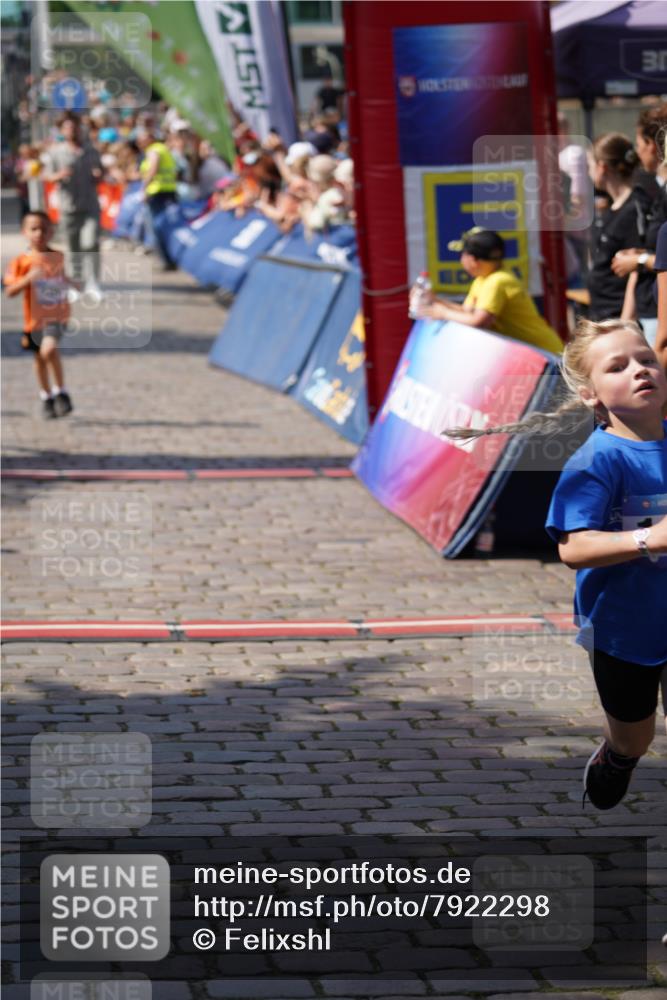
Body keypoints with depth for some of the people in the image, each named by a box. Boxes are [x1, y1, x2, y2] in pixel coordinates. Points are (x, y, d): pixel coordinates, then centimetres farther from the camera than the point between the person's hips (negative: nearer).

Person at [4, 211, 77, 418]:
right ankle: (46, 397, 37)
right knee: (40, 358, 15)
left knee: (49, 349, -25)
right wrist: (28, 278, -28)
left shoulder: (58, 257, 1)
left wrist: (71, 283, 7)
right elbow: (10, 291, -15)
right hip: (35, 317, 1)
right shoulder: (22, 261, -9)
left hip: (57, 315, -1)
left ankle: (61, 392, -8)